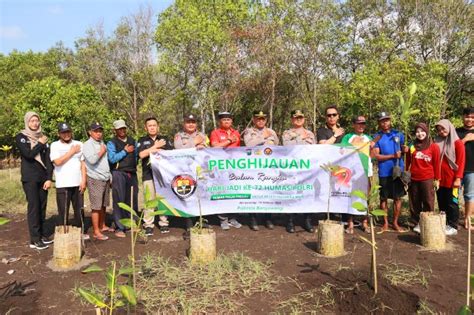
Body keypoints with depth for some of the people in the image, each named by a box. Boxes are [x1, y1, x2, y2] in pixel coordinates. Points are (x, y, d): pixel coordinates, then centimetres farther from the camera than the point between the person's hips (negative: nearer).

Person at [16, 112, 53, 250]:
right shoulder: (21, 137, 0)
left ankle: (41, 234, 17)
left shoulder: (43, 138, 11)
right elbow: (28, 154, -17)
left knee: (42, 207, 7)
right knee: (33, 207, -7)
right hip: (29, 178, -4)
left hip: (43, 178, 4)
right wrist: (40, 144, -5)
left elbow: (47, 159, 7)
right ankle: (34, 240, -4)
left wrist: (49, 178, -1)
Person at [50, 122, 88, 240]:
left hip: (77, 183, 3)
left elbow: (83, 163, 7)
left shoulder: (79, 144, 8)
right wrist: (71, 152, -7)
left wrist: (84, 180, 0)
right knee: (63, 211, 2)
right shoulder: (55, 145, 1)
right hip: (63, 185, -3)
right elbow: (57, 162, -14)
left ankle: (80, 232, 22)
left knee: (79, 209, 10)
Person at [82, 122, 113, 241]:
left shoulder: (102, 143, 16)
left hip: (106, 179, 7)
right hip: (95, 179, -7)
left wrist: (110, 177, 18)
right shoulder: (87, 145, -7)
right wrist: (101, 152, -8)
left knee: (103, 205, 14)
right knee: (96, 207, -5)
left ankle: (102, 226, 26)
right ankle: (96, 232, 0)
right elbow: (92, 160, -23)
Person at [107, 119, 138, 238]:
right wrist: (125, 151, -10)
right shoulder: (112, 143, -2)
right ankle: (119, 228, 2)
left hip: (132, 173, 5)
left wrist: (134, 166, 10)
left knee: (133, 200, 12)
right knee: (119, 201, -4)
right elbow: (112, 158, -15)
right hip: (119, 174, -5)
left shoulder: (132, 141, 15)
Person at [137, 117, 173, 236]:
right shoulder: (142, 141, 12)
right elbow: (141, 154, -5)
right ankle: (148, 225, 1)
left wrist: (157, 150, -4)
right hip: (148, 174, -1)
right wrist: (155, 146, -5)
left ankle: (164, 223, 9)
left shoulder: (165, 140, 16)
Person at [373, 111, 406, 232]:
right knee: (384, 198, 6)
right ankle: (385, 223, 18)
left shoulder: (398, 134, 8)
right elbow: (376, 155, -8)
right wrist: (393, 156, -17)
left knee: (398, 197, 6)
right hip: (384, 172, -2)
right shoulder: (377, 137, 0)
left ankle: (395, 222, 19)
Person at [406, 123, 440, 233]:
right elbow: (408, 163, 10)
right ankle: (418, 223, 21)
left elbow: (436, 164, 1)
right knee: (414, 202, 9)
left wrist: (437, 179, 1)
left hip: (427, 179, -2)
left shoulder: (434, 147, -1)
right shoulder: (412, 147, 4)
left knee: (428, 202, 2)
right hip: (413, 179, 3)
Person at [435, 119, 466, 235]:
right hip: (439, 179, 5)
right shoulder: (437, 142, 9)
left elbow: (461, 162, -8)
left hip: (451, 179, -4)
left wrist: (458, 178, -14)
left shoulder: (457, 143, -5)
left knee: (451, 203, 4)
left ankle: (453, 226, 13)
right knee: (441, 203, 11)